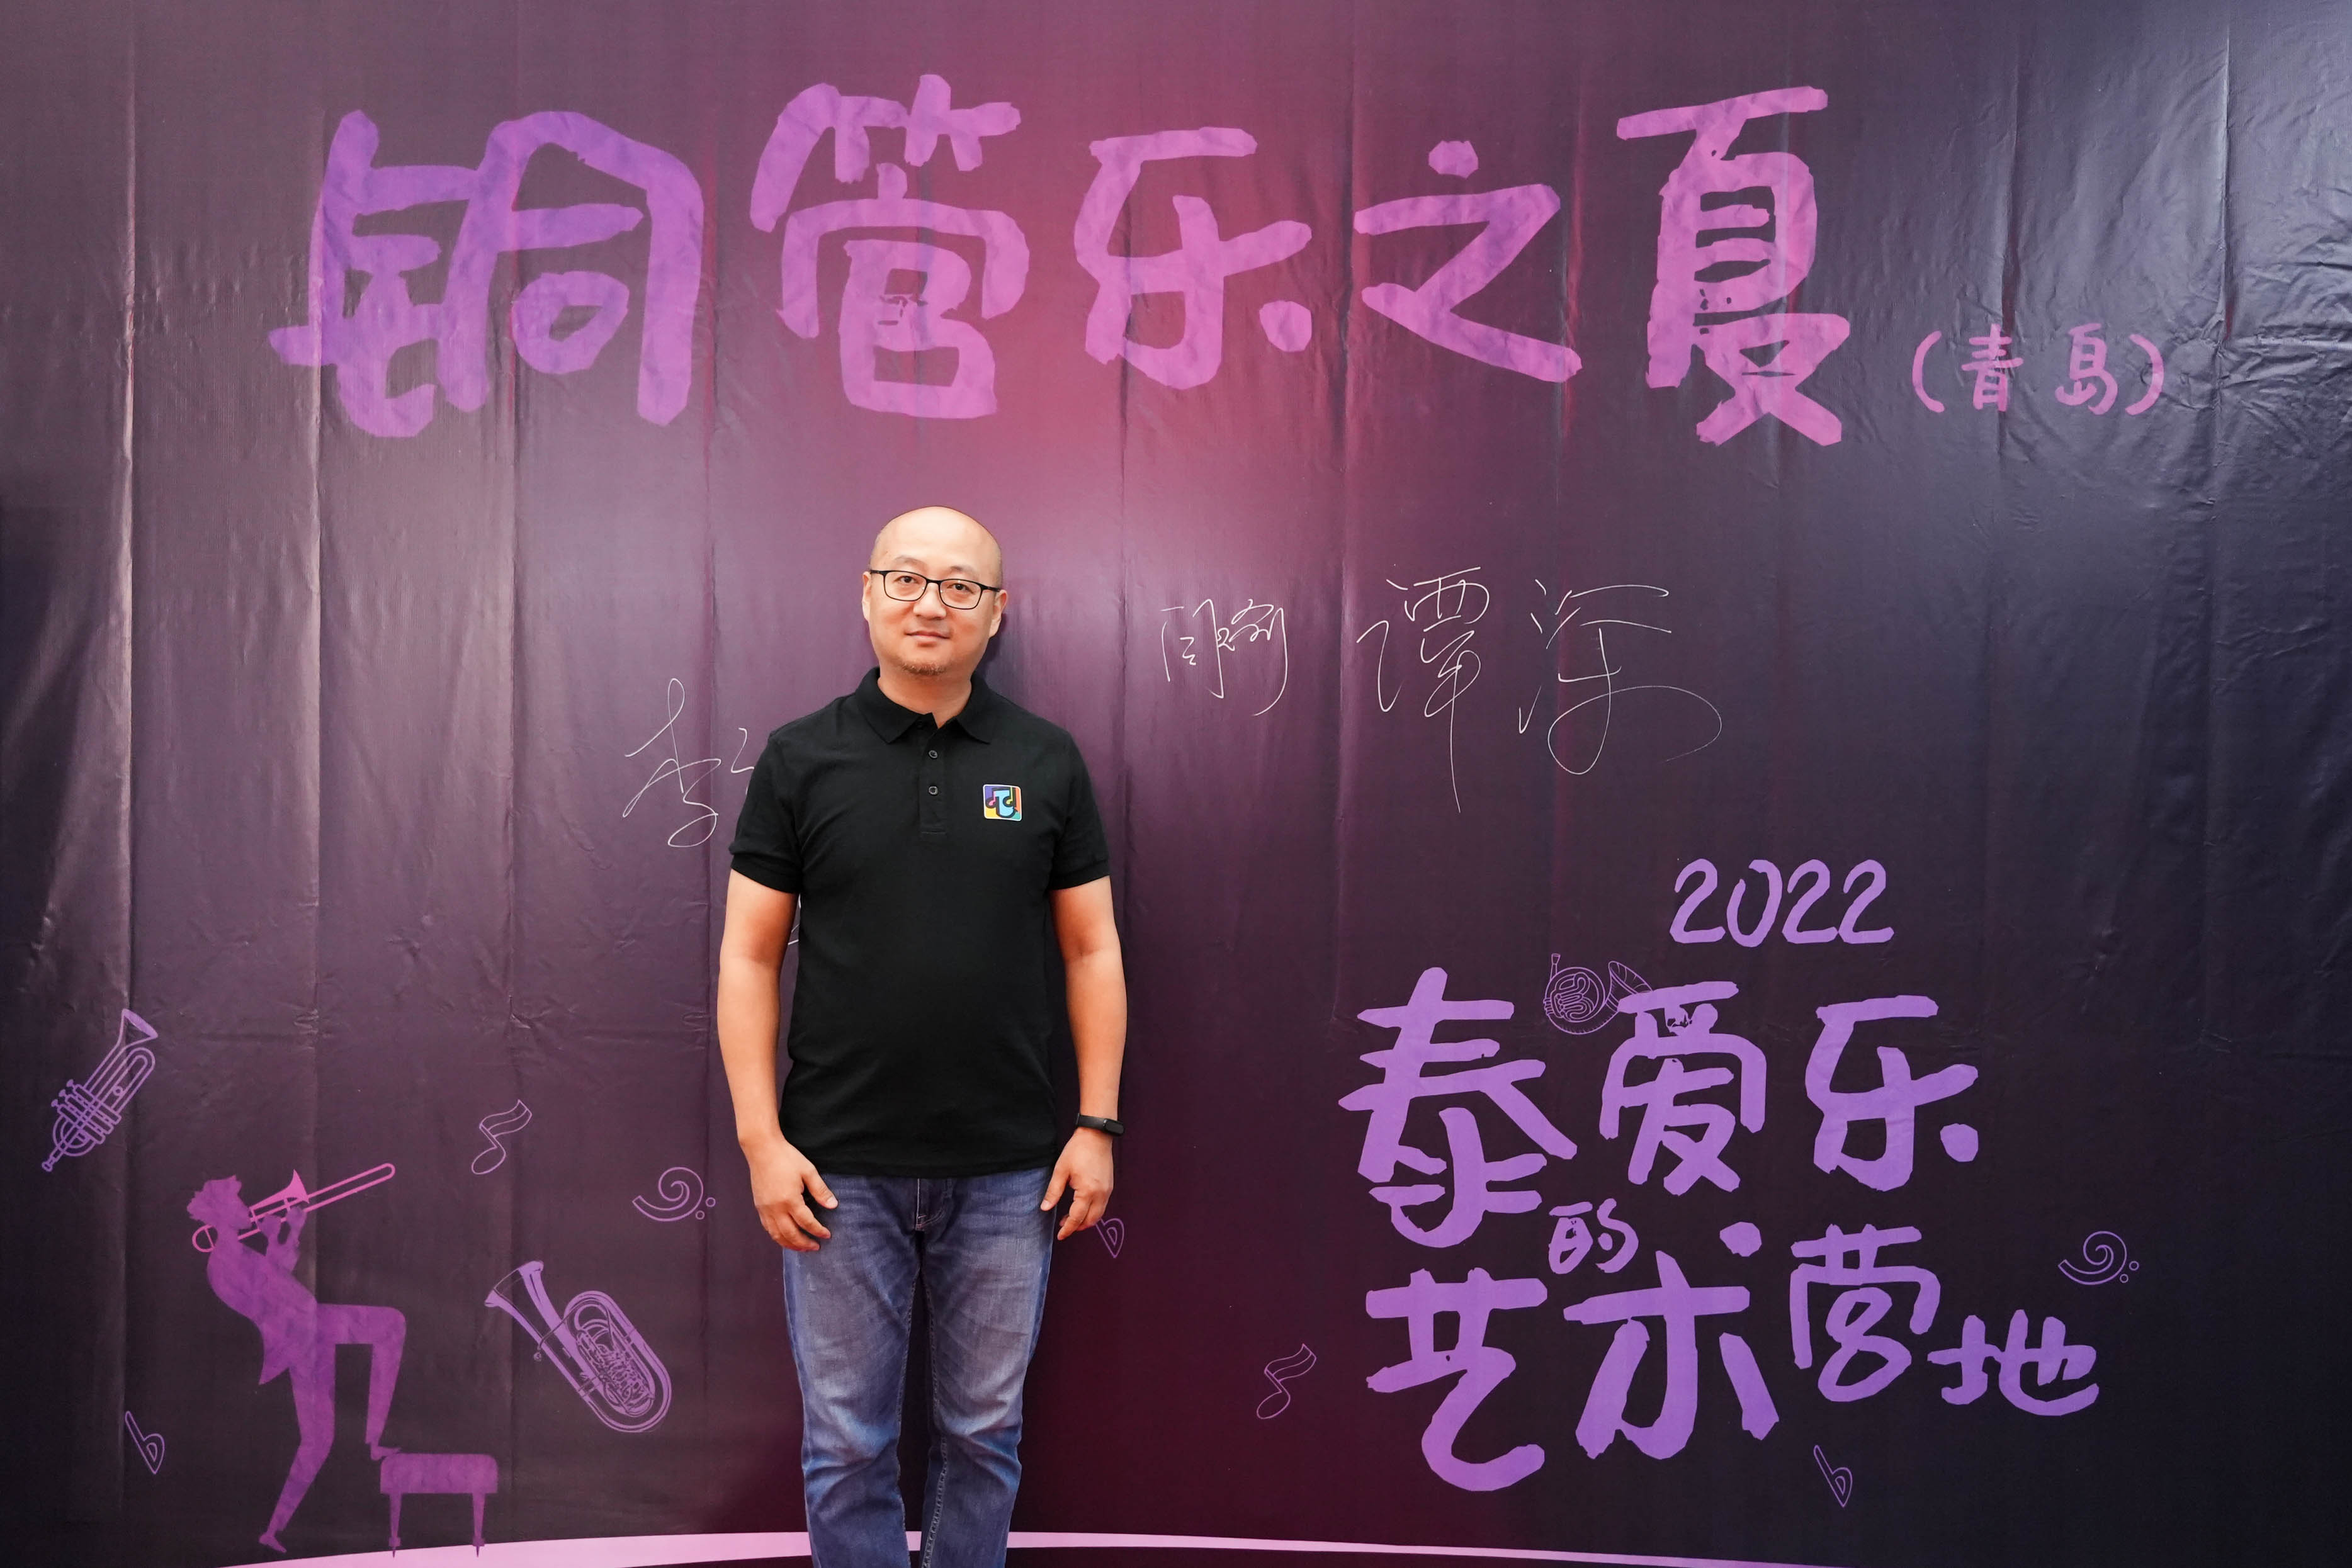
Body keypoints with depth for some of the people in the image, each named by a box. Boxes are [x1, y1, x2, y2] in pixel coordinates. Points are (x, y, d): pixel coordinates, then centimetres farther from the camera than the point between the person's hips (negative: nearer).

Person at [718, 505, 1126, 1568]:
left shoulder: (1047, 763, 3)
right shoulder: (801, 760, 0)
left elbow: (1092, 952, 4)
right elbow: (750, 957, 0)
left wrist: (1097, 1126, -1)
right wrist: (761, 1139, -7)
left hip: (1007, 1171, 1)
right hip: (840, 1171, -1)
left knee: (985, 1433, 14)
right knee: (847, 1444, 9)